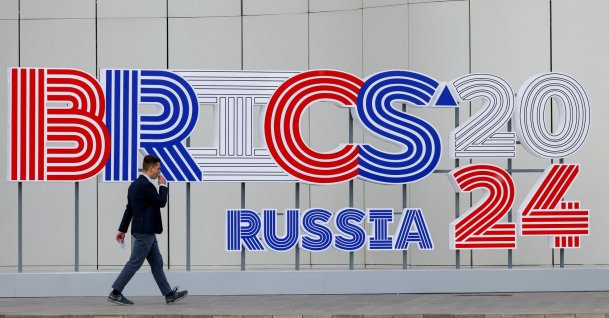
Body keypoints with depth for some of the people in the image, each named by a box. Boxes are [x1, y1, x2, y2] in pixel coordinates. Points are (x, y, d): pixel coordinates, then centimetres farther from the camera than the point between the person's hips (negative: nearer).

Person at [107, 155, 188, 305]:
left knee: (157, 263, 11)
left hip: (145, 231, 10)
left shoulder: (135, 185, 13)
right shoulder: (147, 185, -17)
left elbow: (129, 209, 15)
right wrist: (163, 185, 1)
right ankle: (115, 293, -3)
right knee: (135, 262, -6)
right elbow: (161, 202, -12)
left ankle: (169, 295, 14)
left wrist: (122, 229, 16)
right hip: (145, 231, -10)